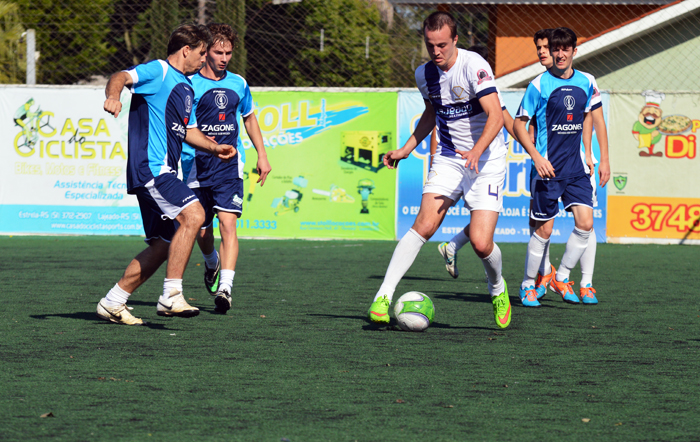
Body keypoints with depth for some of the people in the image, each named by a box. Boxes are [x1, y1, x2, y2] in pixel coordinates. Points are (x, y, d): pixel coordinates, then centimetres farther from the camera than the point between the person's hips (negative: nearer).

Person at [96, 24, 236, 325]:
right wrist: (113, 95, -46)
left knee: (162, 246, 9)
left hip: (163, 173, 10)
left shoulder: (187, 88, 24)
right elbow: (121, 78, -24)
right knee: (193, 214, -24)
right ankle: (171, 295, -24)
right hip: (151, 166, -10)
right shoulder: (158, 71, -6)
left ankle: (112, 303, 16)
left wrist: (214, 148, 22)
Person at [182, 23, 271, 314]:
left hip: (230, 166, 1)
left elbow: (249, 117, 25)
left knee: (227, 222, -17)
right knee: (201, 229, 9)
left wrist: (262, 155, 22)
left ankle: (225, 287, -24)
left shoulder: (238, 84, 9)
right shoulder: (190, 85, -5)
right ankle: (211, 264, 43)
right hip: (197, 167, -1)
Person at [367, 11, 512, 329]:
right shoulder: (424, 74, 4)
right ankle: (384, 295, -15)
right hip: (448, 159, 4)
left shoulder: (474, 66, -17)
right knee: (424, 225, -16)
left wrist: (477, 150, -40)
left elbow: (495, 116, -25)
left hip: (486, 162, -4)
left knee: (481, 243, -13)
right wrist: (407, 148, 18)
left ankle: (497, 289, 19)